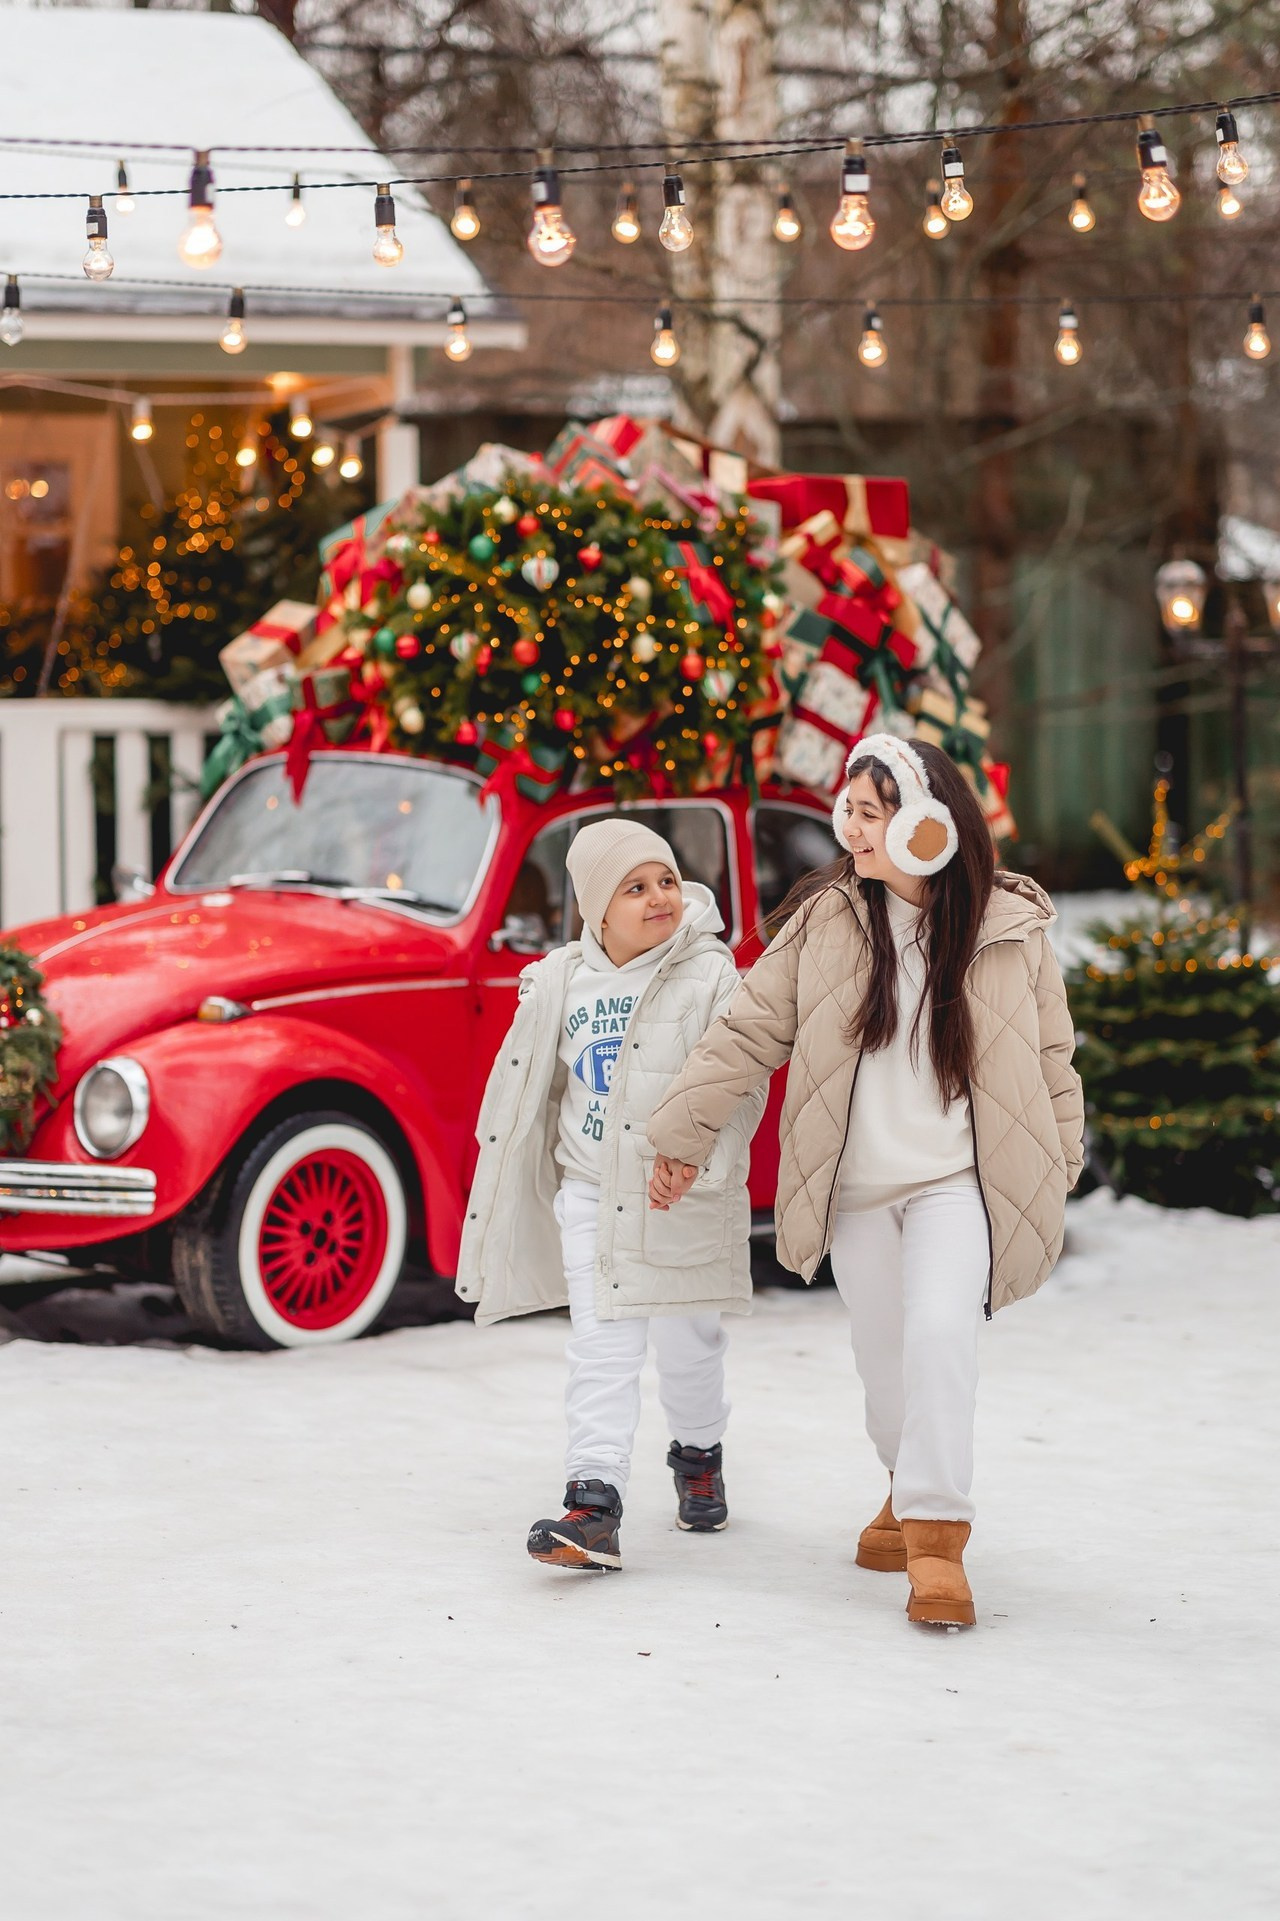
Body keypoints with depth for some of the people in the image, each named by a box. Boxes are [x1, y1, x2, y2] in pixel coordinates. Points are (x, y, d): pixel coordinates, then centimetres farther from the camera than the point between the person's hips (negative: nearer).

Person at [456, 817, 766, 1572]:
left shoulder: (711, 978, -9)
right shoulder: (562, 984, 3)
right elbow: (528, 1086, 14)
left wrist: (696, 1168, -22)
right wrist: (508, 1184, 17)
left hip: (684, 1202, -3)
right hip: (590, 1191, 3)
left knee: (686, 1342, 10)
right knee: (601, 1347, -3)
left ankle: (699, 1456, 38)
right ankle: (594, 1503, -9)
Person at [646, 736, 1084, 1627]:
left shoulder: (1011, 928, -4)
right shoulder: (826, 921, -2)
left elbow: (1050, 1058, 7)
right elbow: (749, 1030, 5)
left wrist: (1054, 1175, 9)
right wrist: (683, 1135, 5)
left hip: (958, 1179, -2)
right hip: (856, 1187, 3)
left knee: (941, 1333, -22)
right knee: (885, 1360, 8)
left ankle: (936, 1533, -20)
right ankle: (912, 1488, 35)